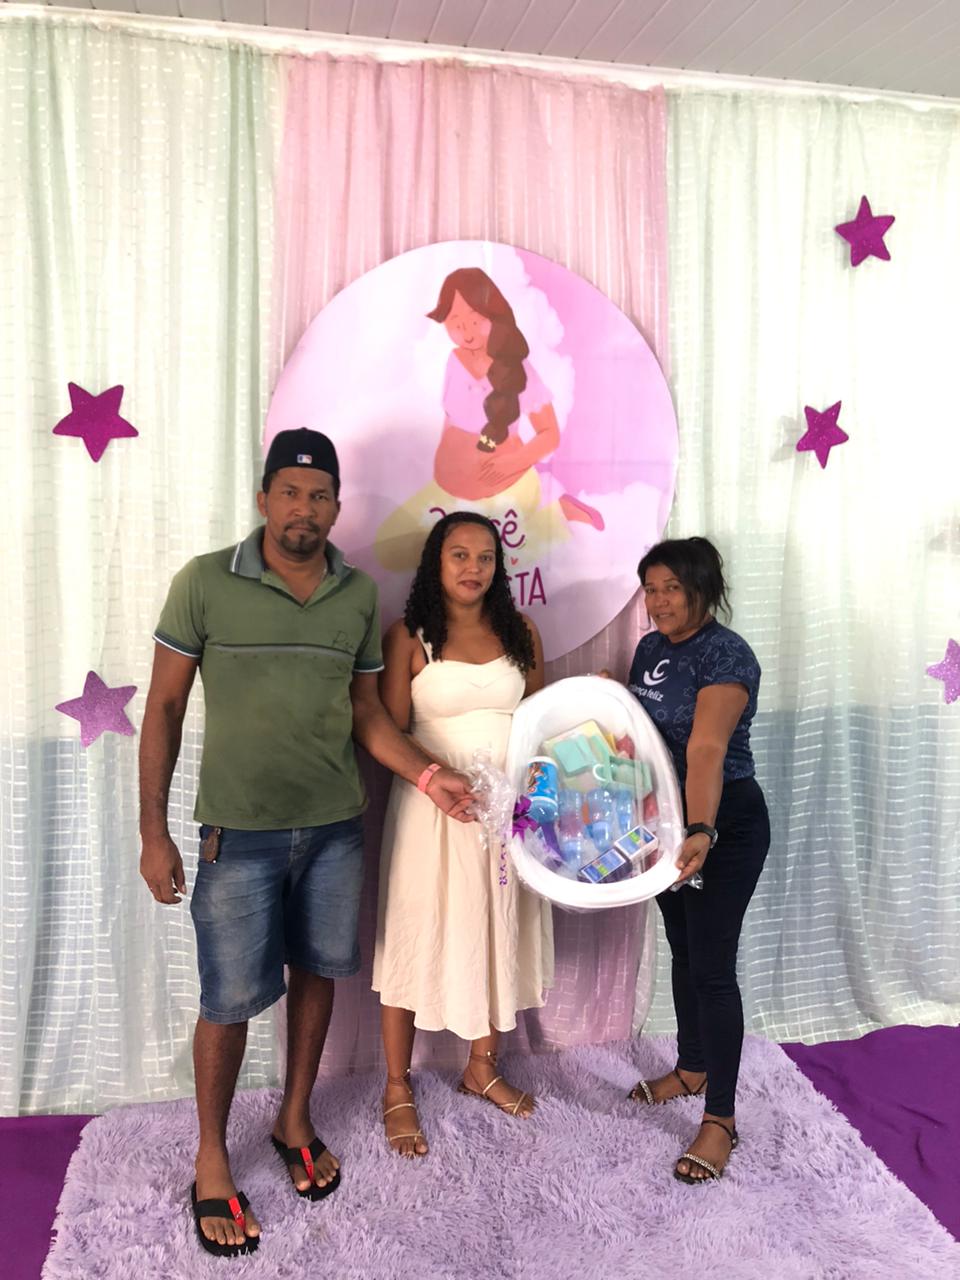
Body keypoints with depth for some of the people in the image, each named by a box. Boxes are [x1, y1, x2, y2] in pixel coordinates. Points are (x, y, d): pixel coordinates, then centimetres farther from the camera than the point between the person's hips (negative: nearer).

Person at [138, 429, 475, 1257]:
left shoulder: (359, 594, 2)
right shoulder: (205, 583, -8)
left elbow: (366, 711, 9)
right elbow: (164, 708, -4)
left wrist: (423, 772, -6)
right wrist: (154, 832, -7)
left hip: (335, 824, 4)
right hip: (240, 830, -3)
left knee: (316, 971, 16)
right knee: (232, 997, 5)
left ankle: (296, 1120, 39)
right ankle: (212, 1161, 28)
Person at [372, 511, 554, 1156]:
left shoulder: (519, 632, 4)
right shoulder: (409, 636, -6)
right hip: (431, 807, -4)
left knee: (500, 933, 14)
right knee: (418, 938, 5)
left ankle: (482, 1067, 36)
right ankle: (398, 1088, 23)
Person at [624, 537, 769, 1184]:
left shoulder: (726, 654, -19)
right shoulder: (651, 649, 5)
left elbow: (706, 749, -32)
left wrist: (702, 833, -41)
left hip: (725, 823, -8)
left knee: (713, 966, -4)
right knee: (682, 950, 19)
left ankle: (721, 1119, 9)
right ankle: (691, 1069, 38)